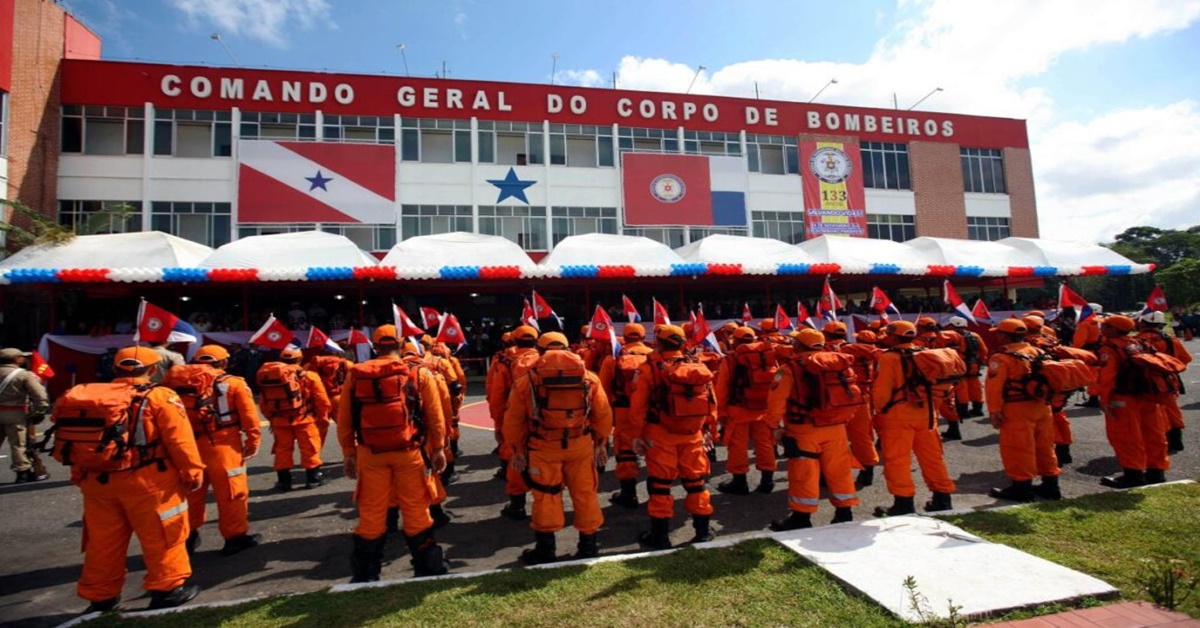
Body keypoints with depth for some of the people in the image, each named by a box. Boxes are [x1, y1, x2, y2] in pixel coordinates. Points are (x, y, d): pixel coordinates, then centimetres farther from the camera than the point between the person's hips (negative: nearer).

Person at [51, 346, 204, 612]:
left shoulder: (83, 396, 7)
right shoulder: (159, 397, -13)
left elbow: (70, 441, 13)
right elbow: (180, 441, -13)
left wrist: (80, 477, 24)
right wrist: (192, 473, -4)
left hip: (96, 482, 6)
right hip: (147, 482, -5)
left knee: (103, 542, 18)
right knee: (162, 537, 8)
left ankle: (100, 596, 30)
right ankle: (168, 588, 15)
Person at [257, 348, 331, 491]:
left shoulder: (267, 376, 4)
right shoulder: (308, 376, -8)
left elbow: (264, 402, 7)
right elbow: (321, 399, -7)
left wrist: (271, 418, 17)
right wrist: (323, 415, 7)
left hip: (279, 421, 4)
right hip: (303, 419, -3)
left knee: (282, 449, 13)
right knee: (310, 448, 7)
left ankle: (283, 480, 18)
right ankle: (313, 477, 13)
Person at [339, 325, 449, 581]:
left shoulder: (355, 375, 3)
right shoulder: (420, 373, -2)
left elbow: (344, 419, 6)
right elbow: (435, 416, -1)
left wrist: (348, 453, 14)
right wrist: (438, 449, 7)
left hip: (370, 453, 1)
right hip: (408, 451, -1)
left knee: (371, 514, 13)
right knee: (416, 512, 10)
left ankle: (365, 574, 24)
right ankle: (429, 568, 21)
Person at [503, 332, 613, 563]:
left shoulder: (527, 380, -1)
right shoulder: (589, 377, 3)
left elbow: (513, 421, 2)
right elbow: (603, 415, 5)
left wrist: (518, 450, 12)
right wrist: (601, 443, 15)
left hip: (543, 447, -1)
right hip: (581, 445, 2)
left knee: (546, 496, 10)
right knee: (585, 493, 13)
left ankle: (546, 549, 18)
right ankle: (588, 546, 24)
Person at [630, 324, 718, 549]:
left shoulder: (650, 368, -10)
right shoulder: (699, 366, 3)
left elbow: (638, 405, -11)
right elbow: (711, 402, 7)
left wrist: (638, 434, -3)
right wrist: (709, 430, 15)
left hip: (660, 435, -4)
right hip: (693, 435, 4)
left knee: (660, 483, 7)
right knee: (695, 480, 16)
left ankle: (660, 533, 13)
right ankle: (703, 529, 24)